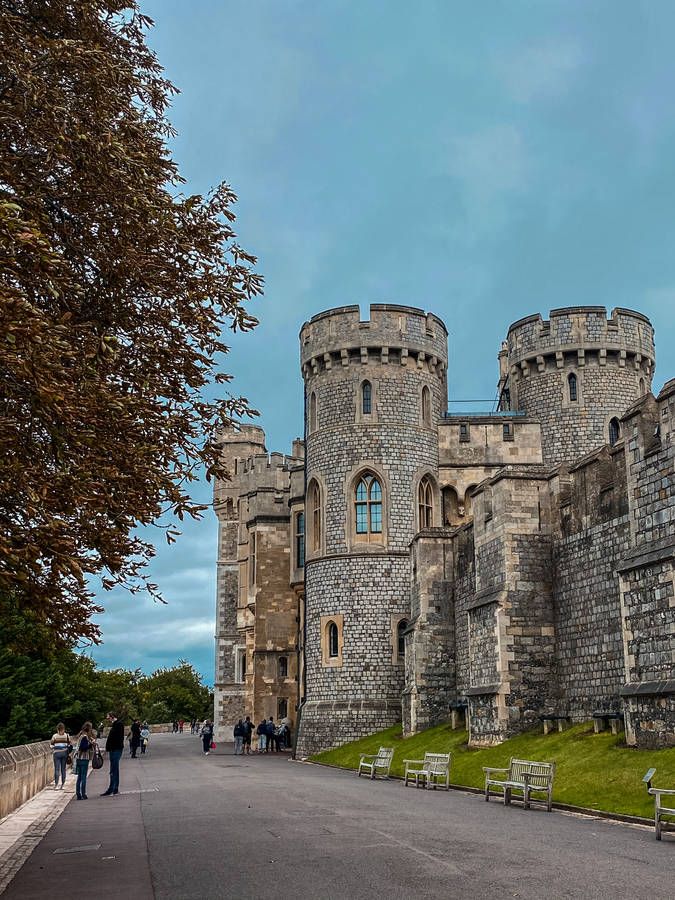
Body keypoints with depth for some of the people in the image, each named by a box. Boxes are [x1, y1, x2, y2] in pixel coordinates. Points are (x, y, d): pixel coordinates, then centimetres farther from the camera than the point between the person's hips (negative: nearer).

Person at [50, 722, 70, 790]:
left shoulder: (54, 736, -6)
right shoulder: (66, 735, -1)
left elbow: (51, 745, -3)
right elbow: (69, 745, 2)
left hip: (57, 753, -2)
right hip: (64, 753, 2)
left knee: (57, 769, -1)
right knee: (63, 769, 8)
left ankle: (56, 785, -7)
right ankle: (62, 785, 10)